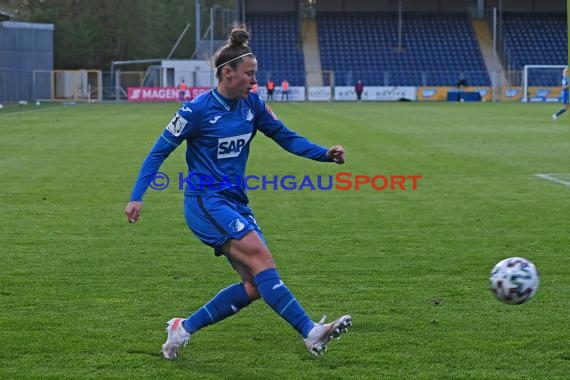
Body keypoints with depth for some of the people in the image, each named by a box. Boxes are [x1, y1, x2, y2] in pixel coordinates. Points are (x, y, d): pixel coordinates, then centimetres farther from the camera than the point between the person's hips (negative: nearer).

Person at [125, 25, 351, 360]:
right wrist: (137, 197, -11)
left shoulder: (252, 104, 5)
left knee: (255, 285, -3)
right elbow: (160, 150, -6)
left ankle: (184, 328, 9)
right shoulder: (198, 110, -11)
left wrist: (325, 154, -5)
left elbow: (286, 137, 11)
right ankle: (311, 333, -32)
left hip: (236, 203, 8)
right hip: (206, 202, -8)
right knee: (260, 256, -25)